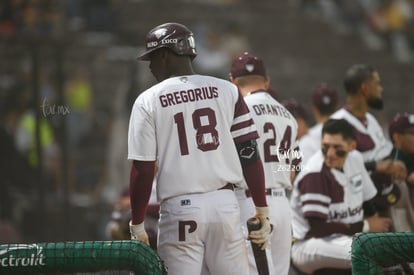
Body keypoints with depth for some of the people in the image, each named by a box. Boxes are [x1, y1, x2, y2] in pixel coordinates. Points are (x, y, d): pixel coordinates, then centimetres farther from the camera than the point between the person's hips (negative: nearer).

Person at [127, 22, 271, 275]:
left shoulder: (148, 101, 0)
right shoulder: (226, 91, 6)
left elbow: (143, 171, -3)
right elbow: (249, 154, 2)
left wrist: (137, 225, 4)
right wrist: (262, 209, 7)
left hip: (179, 209, -2)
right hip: (225, 204, 2)